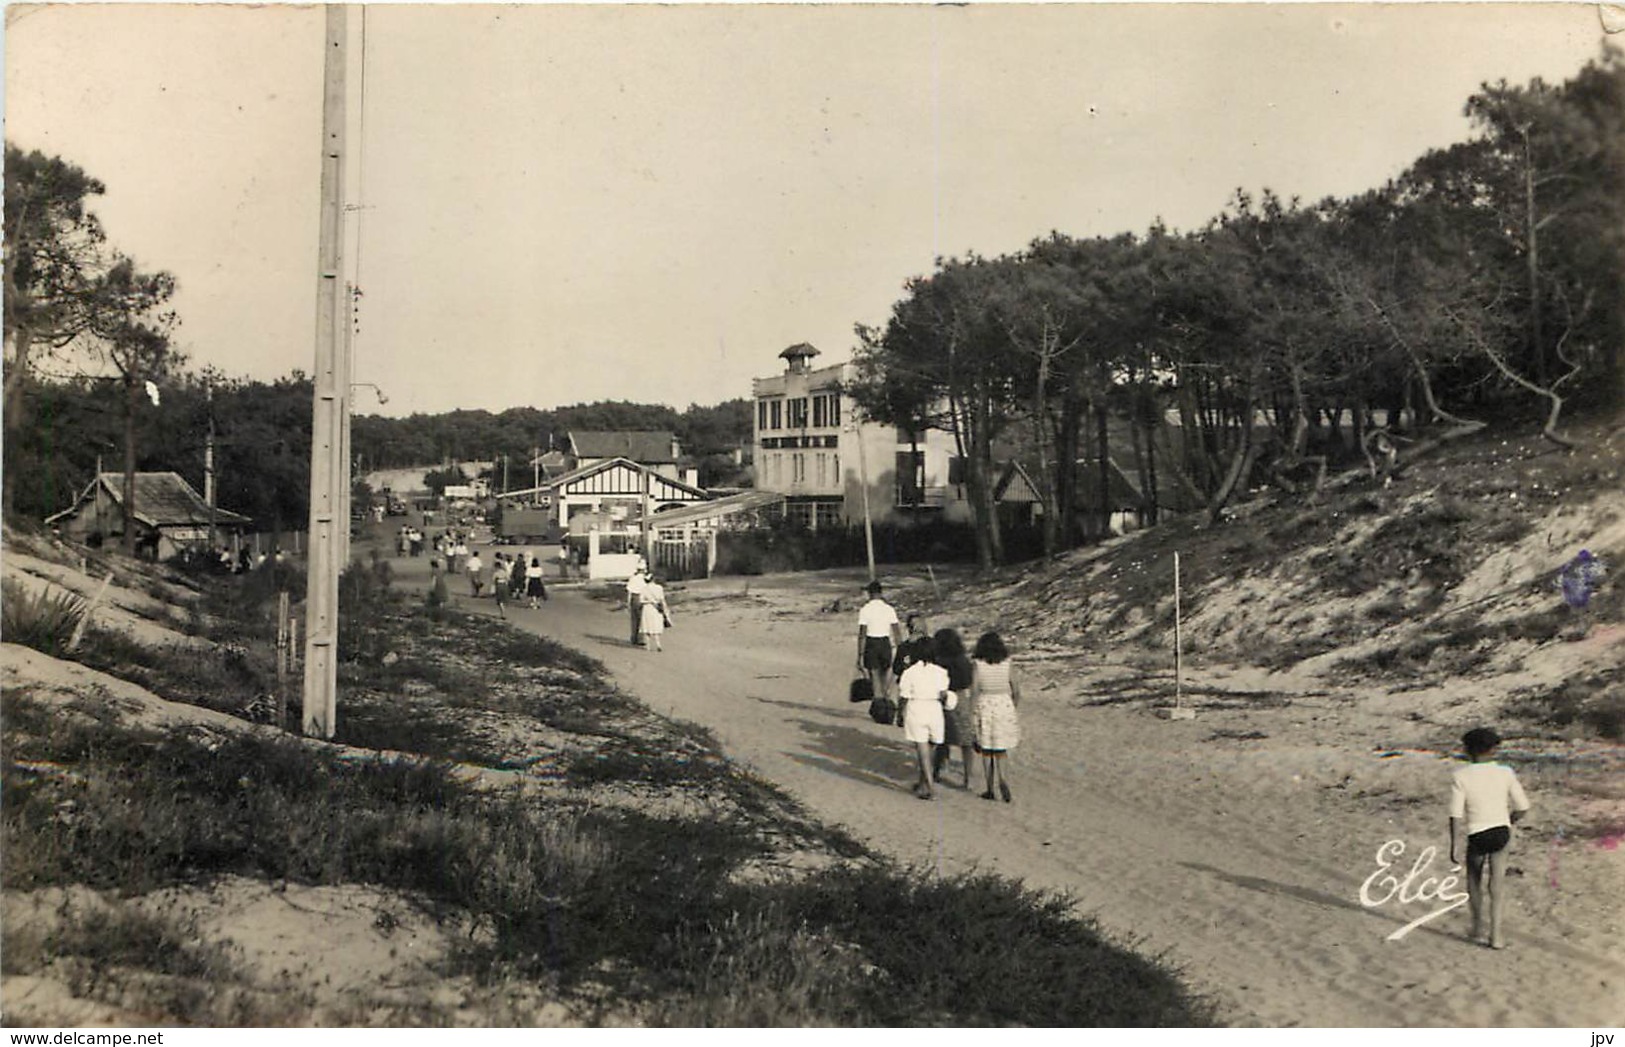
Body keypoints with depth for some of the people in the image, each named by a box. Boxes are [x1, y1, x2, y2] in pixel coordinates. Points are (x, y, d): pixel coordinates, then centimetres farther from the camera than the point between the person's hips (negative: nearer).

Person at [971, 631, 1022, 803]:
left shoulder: (976, 664, -4)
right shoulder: (1007, 664, 1)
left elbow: (973, 691, -9)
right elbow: (1017, 691, 2)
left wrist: (973, 713, -5)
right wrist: (1013, 708, 16)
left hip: (984, 705, -1)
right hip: (1005, 705, 1)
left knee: (986, 750, 10)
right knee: (1001, 749, 10)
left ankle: (989, 789, 11)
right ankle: (1001, 778, -16)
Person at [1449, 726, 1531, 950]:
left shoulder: (1460, 776, -13)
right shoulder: (1505, 773, -5)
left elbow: (1456, 815, -14)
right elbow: (1523, 807, 0)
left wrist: (1455, 846, -6)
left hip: (1477, 836, -1)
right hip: (1501, 833, 1)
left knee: (1474, 880, 22)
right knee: (1497, 884, 12)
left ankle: (1478, 928, 32)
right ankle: (1496, 934, 9)